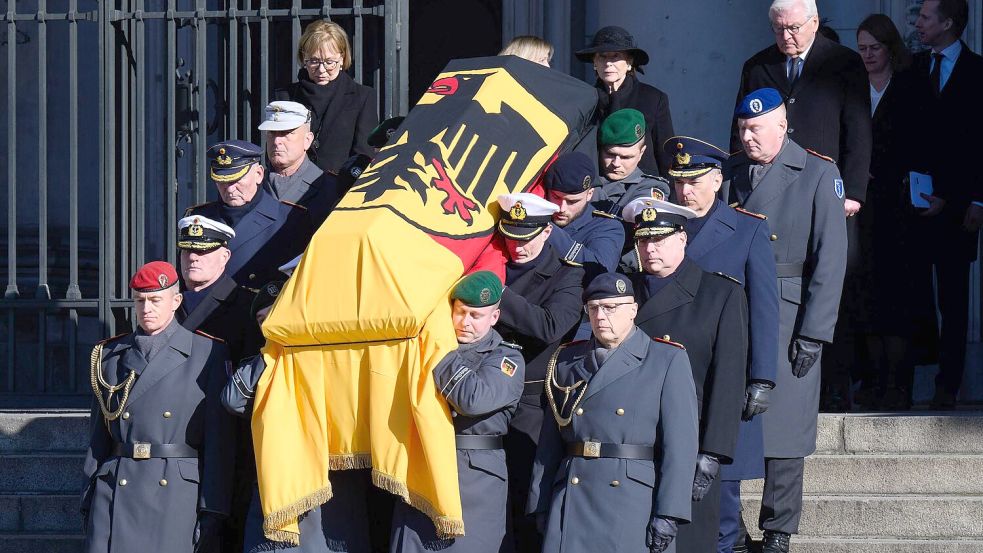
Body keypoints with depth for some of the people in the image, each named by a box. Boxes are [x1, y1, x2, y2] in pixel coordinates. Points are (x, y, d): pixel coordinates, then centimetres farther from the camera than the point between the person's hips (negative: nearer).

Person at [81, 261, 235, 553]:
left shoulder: (208, 354, 3)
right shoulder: (110, 356, 13)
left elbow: (220, 441, -1)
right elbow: (98, 437, 15)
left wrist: (212, 512, -7)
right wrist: (88, 500, 9)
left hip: (179, 493, -2)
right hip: (116, 493, 2)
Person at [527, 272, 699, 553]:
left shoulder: (668, 361, 3)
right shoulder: (567, 361, 15)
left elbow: (681, 444, -4)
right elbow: (549, 443, 14)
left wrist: (667, 516, -11)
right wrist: (541, 506, 8)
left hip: (635, 504, -3)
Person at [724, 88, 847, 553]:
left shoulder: (817, 175, -2)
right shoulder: (730, 173, 9)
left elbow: (830, 258, -6)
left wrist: (814, 333, -10)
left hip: (787, 317, -3)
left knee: (783, 425, 0)